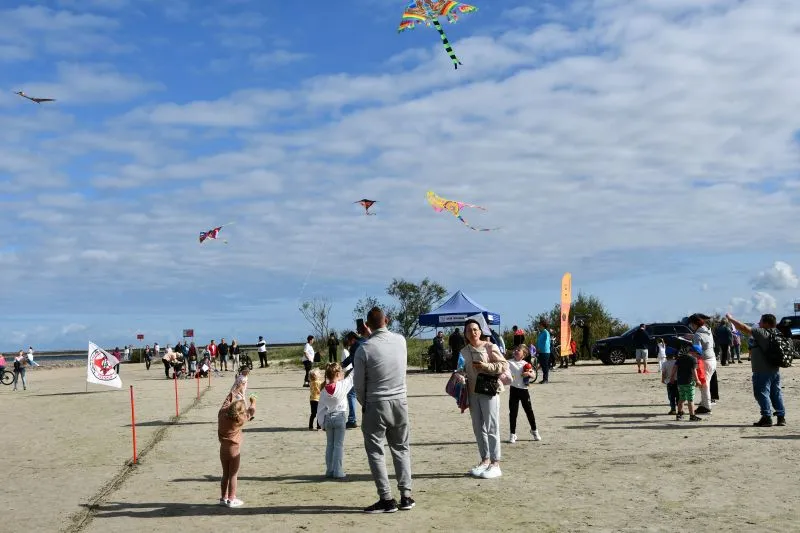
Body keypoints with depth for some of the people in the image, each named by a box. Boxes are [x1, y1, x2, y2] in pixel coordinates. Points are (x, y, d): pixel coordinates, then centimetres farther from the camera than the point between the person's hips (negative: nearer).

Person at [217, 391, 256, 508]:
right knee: (233, 475, 4)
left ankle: (223, 498, 22)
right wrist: (253, 402, 20)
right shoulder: (240, 419, -16)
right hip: (234, 450, -5)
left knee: (225, 474, 16)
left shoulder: (222, 414, -8)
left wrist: (232, 393, 27)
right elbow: (251, 412, 1)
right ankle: (231, 500, 7)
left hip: (223, 449, 5)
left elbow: (226, 402, 12)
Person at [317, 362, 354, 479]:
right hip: (339, 417, -4)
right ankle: (338, 472, 0)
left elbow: (321, 408, 2)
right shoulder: (343, 385, -13)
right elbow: (352, 377, 0)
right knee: (339, 445, 0)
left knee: (330, 445, 13)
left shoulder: (325, 390, -1)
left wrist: (322, 422, 10)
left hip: (327, 418, 4)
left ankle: (329, 470, 17)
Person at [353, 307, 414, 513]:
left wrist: (364, 403, 11)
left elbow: (358, 383, -7)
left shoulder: (365, 348, -14)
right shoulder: (401, 340, -2)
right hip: (400, 401, 4)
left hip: (376, 404, -4)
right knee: (401, 448, 15)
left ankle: (387, 499, 3)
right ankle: (406, 496, 14)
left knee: (375, 451, 5)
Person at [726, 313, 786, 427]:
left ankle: (767, 417, -5)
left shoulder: (761, 332, -15)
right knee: (776, 394, 13)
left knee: (762, 393, -3)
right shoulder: (776, 334, 9)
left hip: (762, 371, -8)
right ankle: (781, 416, 16)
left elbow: (744, 328, -17)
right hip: (775, 370, 8)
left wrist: (731, 319, -9)